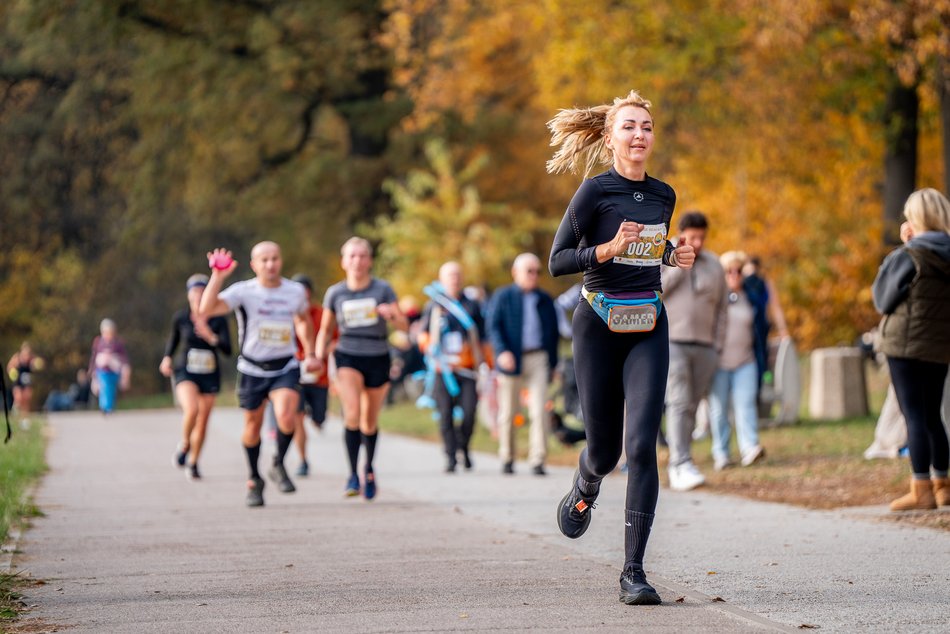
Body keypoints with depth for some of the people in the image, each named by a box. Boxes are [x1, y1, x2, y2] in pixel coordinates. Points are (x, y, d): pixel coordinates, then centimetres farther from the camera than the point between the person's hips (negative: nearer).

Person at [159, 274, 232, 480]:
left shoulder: (218, 320, -8)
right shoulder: (180, 318, -4)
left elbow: (227, 350, -15)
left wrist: (210, 337, -31)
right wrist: (167, 358, 1)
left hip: (210, 375, 1)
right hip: (185, 372, -1)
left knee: (203, 422, 6)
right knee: (191, 409, -28)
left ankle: (193, 463, 28)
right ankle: (184, 444, 0)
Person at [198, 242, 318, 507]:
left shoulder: (296, 291, 1)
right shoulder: (243, 291, -12)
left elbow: (303, 320, 23)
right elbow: (205, 309, -26)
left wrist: (309, 354, 18)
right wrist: (217, 277, -34)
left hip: (285, 367, 1)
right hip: (252, 368, -1)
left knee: (286, 416, -23)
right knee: (253, 425, 9)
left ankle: (278, 466, 3)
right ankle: (254, 480, 32)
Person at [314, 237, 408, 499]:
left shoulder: (382, 289, -4)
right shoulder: (335, 294, 0)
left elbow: (404, 326, -7)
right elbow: (325, 330, 13)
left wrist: (391, 315, -29)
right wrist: (319, 356, -2)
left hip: (378, 359, 1)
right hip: (347, 357, -1)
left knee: (370, 422, 11)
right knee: (352, 414, -23)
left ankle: (369, 470, 37)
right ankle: (353, 475, -17)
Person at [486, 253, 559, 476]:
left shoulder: (545, 300, 14)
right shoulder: (502, 296, 6)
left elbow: (554, 332, 19)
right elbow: (493, 326, -4)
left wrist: (552, 361, 12)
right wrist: (502, 351, -19)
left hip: (538, 359, 1)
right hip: (511, 361, -1)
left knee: (539, 411, -12)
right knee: (508, 413, 5)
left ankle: (537, 460, -13)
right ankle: (507, 459, 17)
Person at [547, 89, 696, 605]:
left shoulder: (663, 195, 8)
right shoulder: (594, 192, -7)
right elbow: (556, 262, -9)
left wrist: (675, 255, 5)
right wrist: (608, 249, -22)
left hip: (648, 328, 3)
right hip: (599, 325, -3)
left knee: (642, 445, -11)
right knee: (605, 448, 5)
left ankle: (633, 571, -11)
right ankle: (584, 486, 45)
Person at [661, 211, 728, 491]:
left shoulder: (713, 265, 10)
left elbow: (720, 308, 13)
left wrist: (717, 347, 6)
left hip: (704, 347, 4)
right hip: (671, 343, -4)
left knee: (691, 407, 5)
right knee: (679, 403, -17)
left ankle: (675, 468, 14)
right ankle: (682, 466, -25)